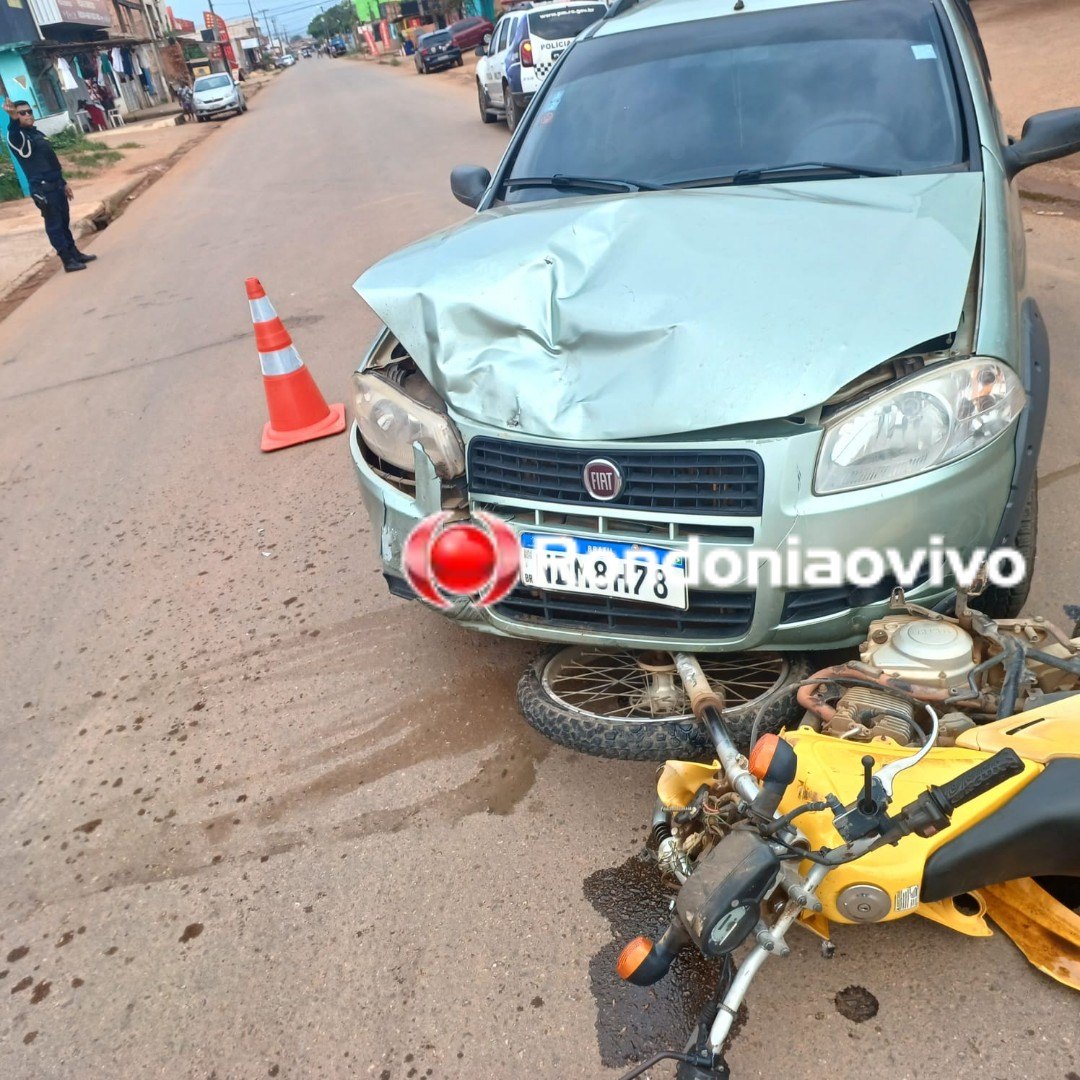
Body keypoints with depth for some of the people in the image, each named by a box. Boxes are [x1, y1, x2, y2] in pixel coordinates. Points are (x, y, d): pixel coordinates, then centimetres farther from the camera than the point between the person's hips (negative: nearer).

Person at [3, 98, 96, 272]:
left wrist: (63, 182, 24)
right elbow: (13, 134, -36)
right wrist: (13, 120, -56)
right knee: (54, 226, -4)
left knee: (64, 223, 16)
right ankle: (68, 261, -2)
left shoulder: (37, 133, 17)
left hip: (56, 186, 8)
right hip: (43, 190, -8)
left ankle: (75, 254, 25)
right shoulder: (17, 136, -10)